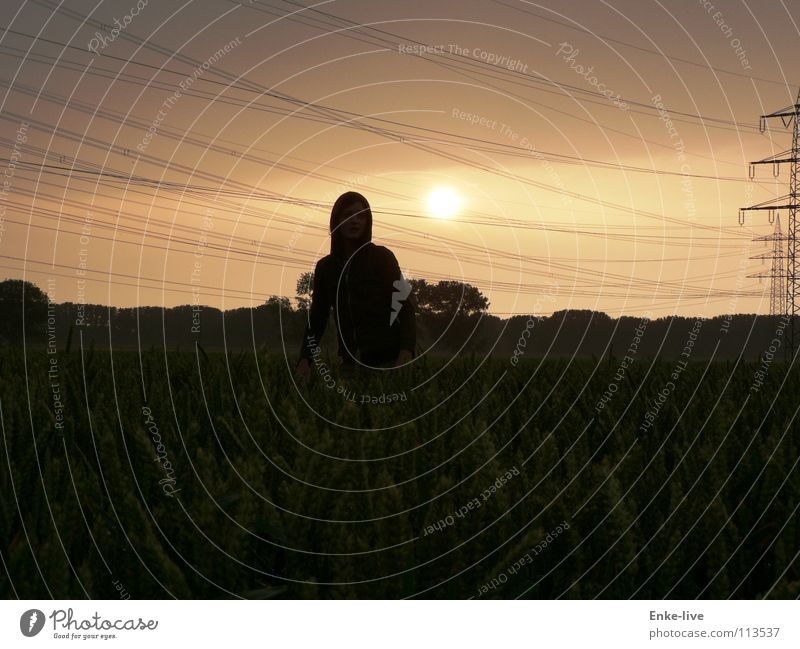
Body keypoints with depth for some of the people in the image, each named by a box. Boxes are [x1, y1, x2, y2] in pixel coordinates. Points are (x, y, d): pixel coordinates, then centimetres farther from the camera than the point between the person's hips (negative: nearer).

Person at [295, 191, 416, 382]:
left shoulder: (382, 256, 1)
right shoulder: (325, 267, 11)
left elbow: (405, 306, -6)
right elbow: (317, 318, 11)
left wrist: (406, 352, -21)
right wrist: (305, 359, -4)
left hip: (387, 358, -3)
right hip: (350, 362, 3)